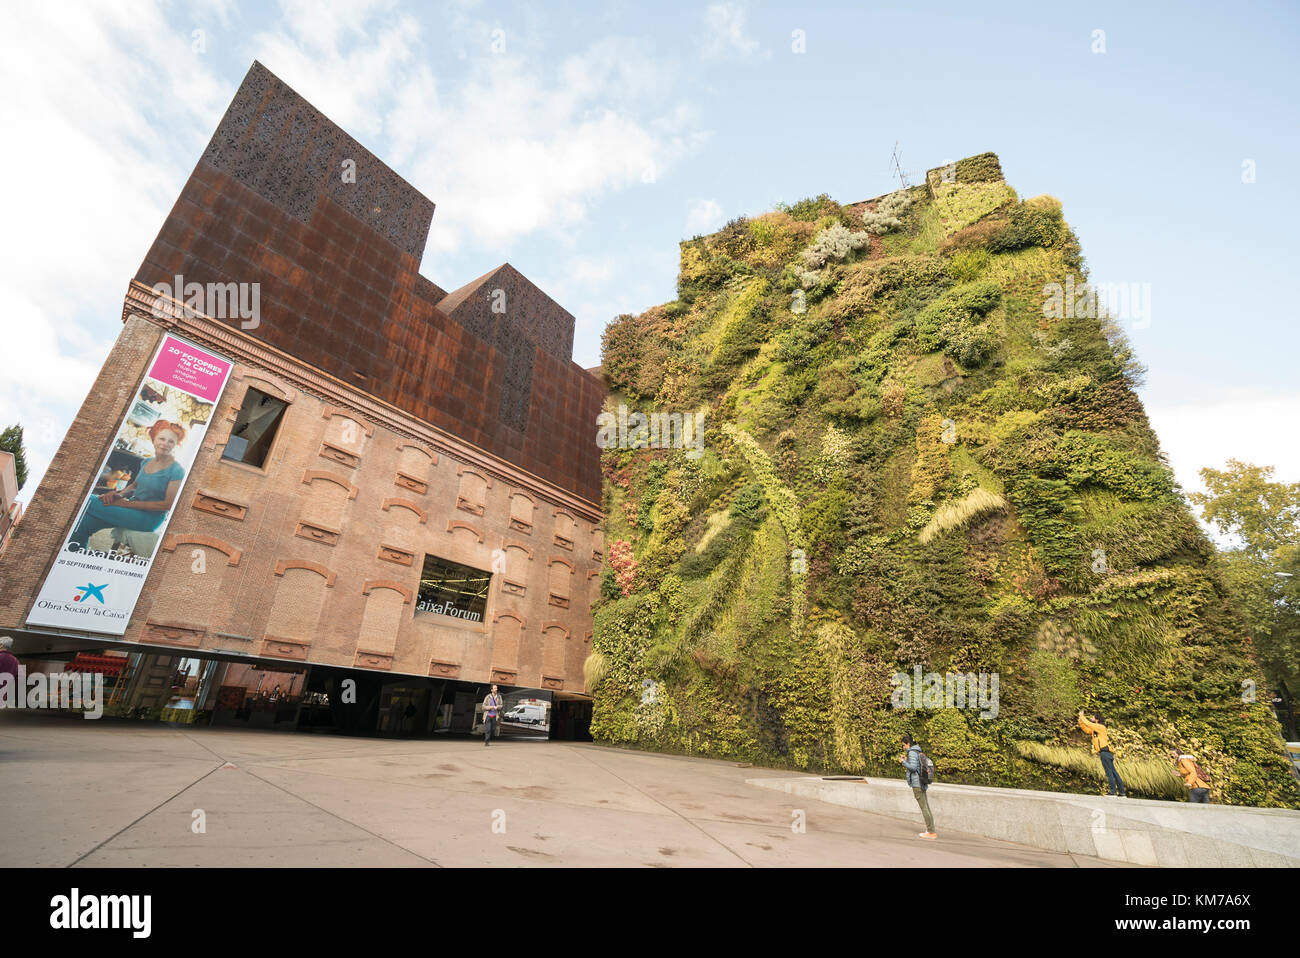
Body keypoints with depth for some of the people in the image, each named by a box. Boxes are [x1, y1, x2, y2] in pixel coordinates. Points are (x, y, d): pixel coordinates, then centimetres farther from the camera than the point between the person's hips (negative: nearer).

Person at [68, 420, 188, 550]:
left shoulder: (177, 470, -12)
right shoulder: (146, 462, 11)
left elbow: (167, 505, -15)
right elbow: (134, 485, 21)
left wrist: (127, 503, -15)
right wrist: (118, 495, -2)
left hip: (150, 518, -6)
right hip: (133, 509, 6)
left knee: (89, 502, -13)